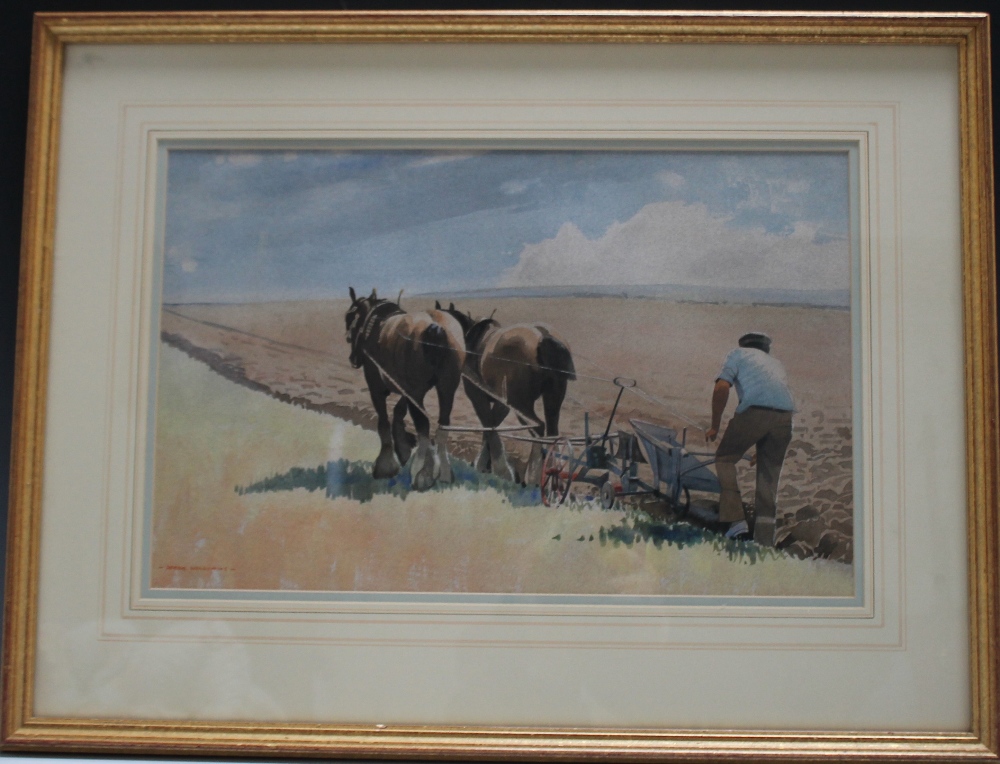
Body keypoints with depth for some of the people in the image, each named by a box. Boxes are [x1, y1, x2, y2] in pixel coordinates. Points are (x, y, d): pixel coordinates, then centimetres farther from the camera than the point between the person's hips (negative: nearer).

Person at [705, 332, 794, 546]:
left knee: (725, 458, 12)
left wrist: (714, 426, 10)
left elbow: (722, 387, 4)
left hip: (754, 411, -4)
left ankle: (737, 521, -3)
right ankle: (764, 536, 9)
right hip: (784, 416, 5)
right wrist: (763, 449, 39)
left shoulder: (739, 354, 21)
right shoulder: (776, 363, 36)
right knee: (769, 474, 15)